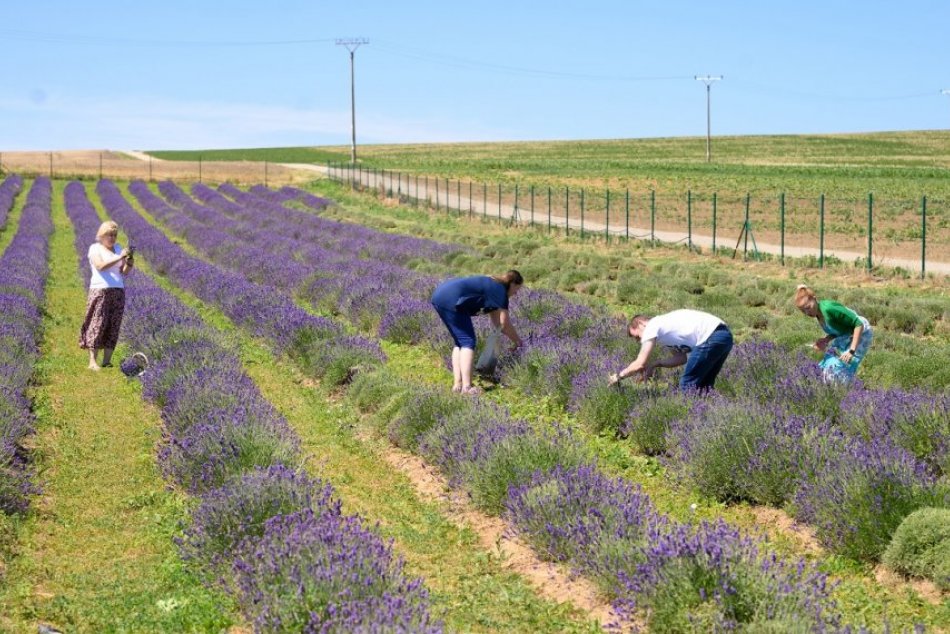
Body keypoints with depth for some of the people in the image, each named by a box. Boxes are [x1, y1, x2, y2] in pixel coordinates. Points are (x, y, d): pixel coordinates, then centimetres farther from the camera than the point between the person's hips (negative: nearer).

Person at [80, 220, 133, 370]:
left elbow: (124, 272, 10)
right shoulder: (95, 248, 0)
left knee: (113, 327, 1)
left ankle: (107, 361, 3)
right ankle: (92, 362, -12)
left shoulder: (117, 248, 16)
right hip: (100, 291, -5)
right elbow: (101, 266, -18)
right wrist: (119, 257, -23)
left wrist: (129, 262, -10)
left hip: (118, 291, 5)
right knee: (97, 325, -10)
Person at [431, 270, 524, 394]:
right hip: (451, 299, -10)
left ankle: (457, 384, 10)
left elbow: (497, 322, 30)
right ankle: (466, 387, -12)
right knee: (468, 341, -5)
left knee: (460, 342, 16)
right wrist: (518, 341, 14)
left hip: (439, 295, 10)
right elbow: (505, 324, 1)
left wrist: (514, 338, 27)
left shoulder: (492, 287, 27)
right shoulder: (500, 291, 1)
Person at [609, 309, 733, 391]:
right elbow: (681, 357, 23)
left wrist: (619, 376, 10)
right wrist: (655, 364, 16)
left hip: (711, 336, -10)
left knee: (687, 385, 0)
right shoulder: (664, 327, 26)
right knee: (702, 385, 19)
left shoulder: (651, 327, 0)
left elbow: (639, 364, -3)